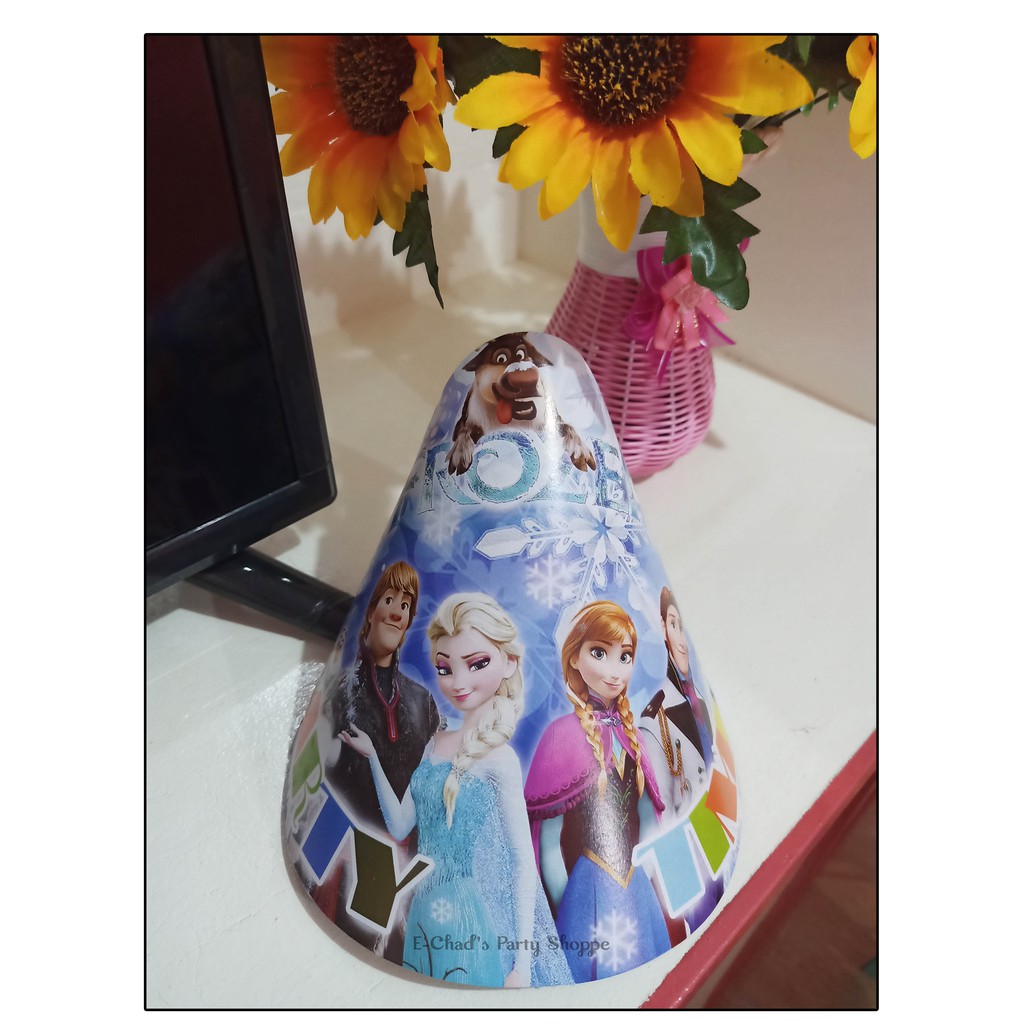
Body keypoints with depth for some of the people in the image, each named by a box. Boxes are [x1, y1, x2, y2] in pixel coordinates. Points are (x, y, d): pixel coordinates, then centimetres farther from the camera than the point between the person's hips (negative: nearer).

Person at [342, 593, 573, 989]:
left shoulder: (499, 759, -18)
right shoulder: (437, 742, 1)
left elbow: (524, 862, -14)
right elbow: (400, 825, 7)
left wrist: (522, 962, -14)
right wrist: (372, 756, 0)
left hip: (481, 925, -6)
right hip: (428, 920, 6)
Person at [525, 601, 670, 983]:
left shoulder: (629, 734, 3)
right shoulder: (565, 734, -15)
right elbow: (548, 842, -12)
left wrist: (652, 890, 13)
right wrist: (564, 916, -8)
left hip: (638, 891, 6)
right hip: (588, 892, -6)